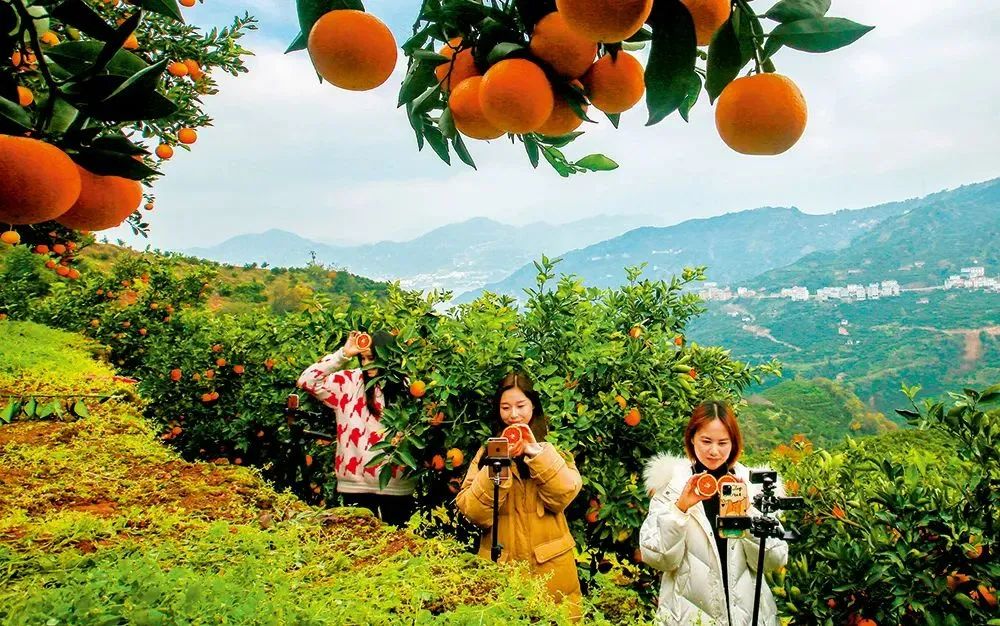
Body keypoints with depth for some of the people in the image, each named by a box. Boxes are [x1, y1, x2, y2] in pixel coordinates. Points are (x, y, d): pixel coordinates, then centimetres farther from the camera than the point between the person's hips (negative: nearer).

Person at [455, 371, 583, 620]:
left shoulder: (550, 447, 4)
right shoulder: (489, 449, 2)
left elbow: (563, 496, -13)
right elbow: (472, 512, -10)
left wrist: (536, 452, -20)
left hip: (549, 565, 0)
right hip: (500, 565, 0)